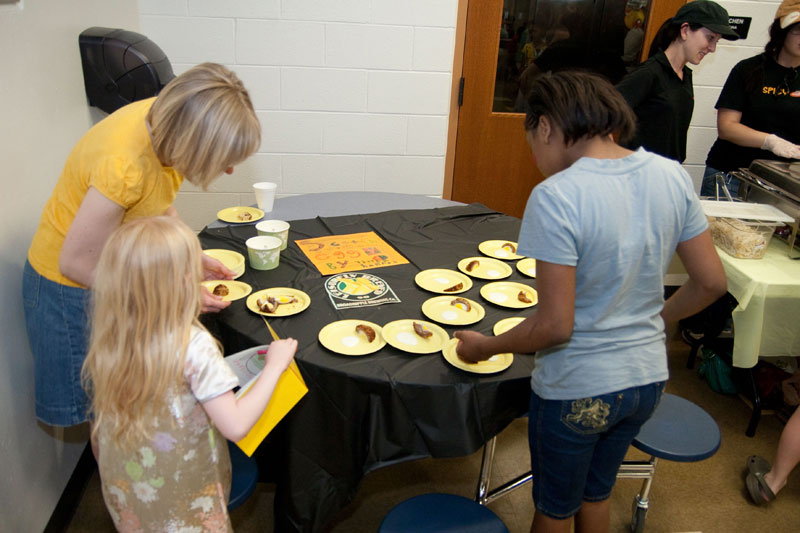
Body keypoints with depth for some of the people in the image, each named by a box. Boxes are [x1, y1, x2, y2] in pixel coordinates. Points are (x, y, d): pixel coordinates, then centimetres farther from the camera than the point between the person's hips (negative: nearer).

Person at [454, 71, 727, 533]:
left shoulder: (556, 196, -25)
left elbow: (555, 325, -25)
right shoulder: (673, 175, -6)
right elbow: (712, 283, 0)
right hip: (649, 378, 6)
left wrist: (484, 347, -9)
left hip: (576, 390, -6)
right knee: (597, 494, 30)